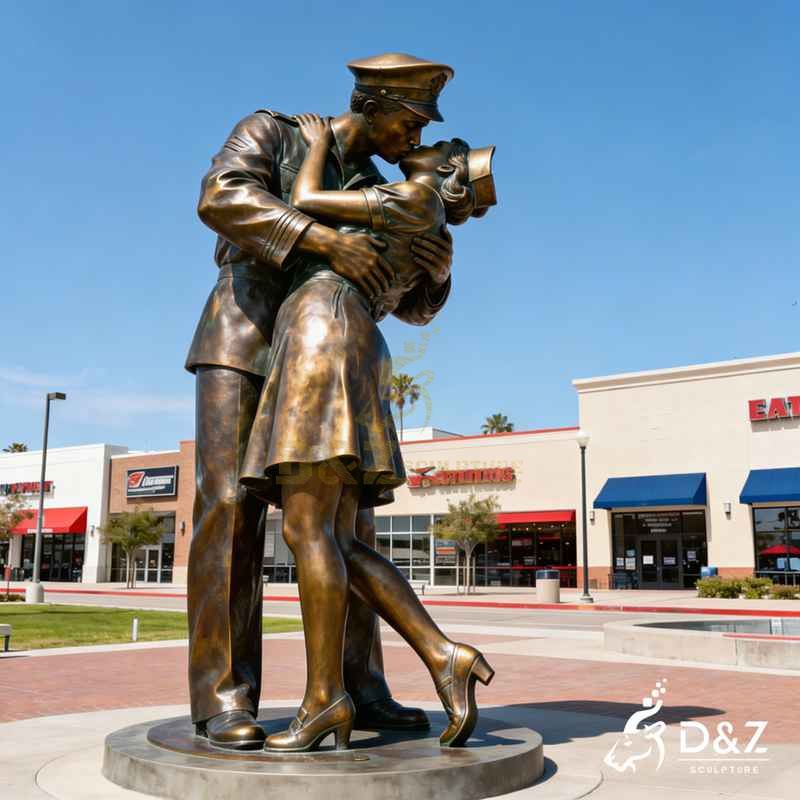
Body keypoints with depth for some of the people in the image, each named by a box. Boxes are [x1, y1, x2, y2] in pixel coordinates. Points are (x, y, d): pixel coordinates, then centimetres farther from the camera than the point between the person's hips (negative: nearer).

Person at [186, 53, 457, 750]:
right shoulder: (269, 134, 2)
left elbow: (412, 306, 11)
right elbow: (221, 198, -21)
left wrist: (437, 267, -13)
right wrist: (327, 240, -33)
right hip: (240, 346, -5)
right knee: (232, 512, -18)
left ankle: (356, 689, -4)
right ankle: (224, 698, -14)